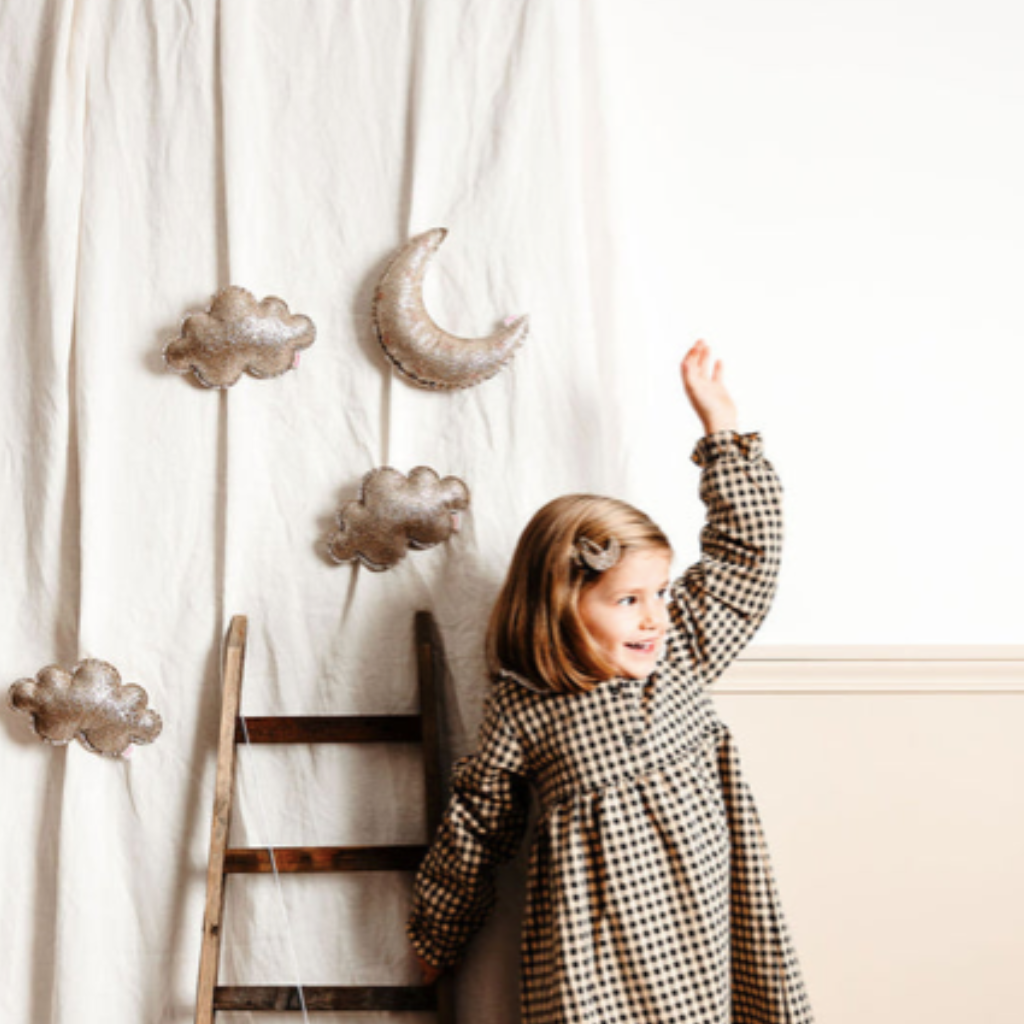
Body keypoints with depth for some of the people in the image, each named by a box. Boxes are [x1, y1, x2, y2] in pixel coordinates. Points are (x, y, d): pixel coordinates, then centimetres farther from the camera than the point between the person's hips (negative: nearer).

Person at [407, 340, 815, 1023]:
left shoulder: (684, 651, 4)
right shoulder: (522, 712, -4)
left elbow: (746, 551, 9)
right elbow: (476, 828, 7)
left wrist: (721, 427, 7)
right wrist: (437, 937, 18)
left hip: (704, 912, 3)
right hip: (598, 942, -3)